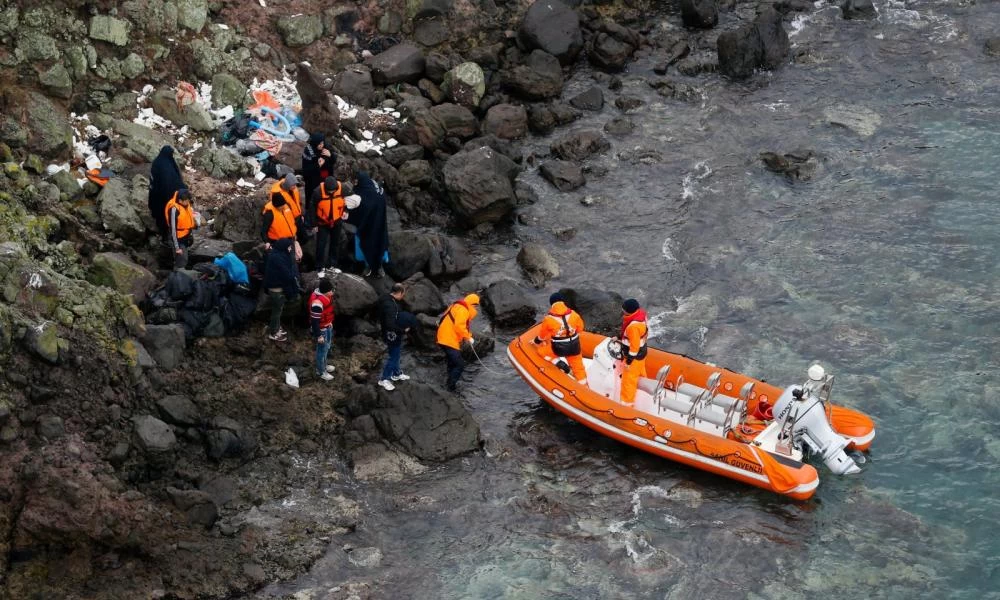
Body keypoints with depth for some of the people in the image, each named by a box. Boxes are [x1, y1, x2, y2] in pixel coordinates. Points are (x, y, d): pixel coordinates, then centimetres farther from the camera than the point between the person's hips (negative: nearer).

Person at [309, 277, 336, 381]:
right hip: (321, 329, -9)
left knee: (327, 347, 26)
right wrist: (318, 335, -21)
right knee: (322, 349, 9)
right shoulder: (317, 302, -36)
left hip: (327, 326, 9)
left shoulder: (325, 294, -8)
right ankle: (320, 372, 28)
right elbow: (314, 320, -28)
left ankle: (324, 365, 48)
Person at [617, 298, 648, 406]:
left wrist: (628, 361, -20)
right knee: (640, 375, 29)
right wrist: (619, 337, 12)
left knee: (629, 380, 6)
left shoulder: (633, 326, -37)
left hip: (635, 357, -9)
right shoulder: (640, 313, -9)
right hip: (641, 353, 9)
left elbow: (634, 346, -29)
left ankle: (626, 403, 20)